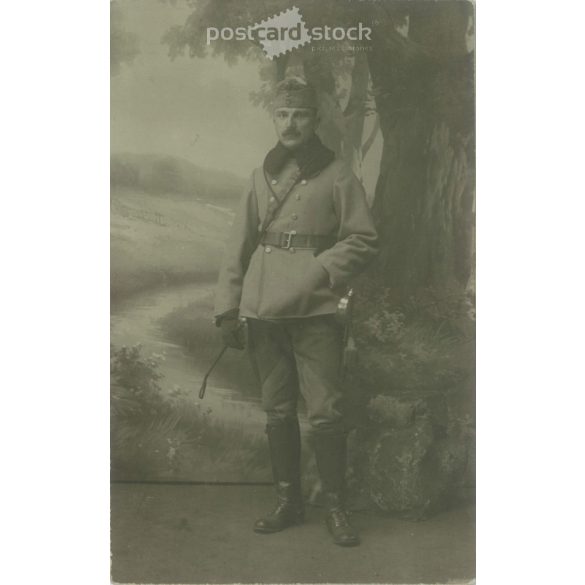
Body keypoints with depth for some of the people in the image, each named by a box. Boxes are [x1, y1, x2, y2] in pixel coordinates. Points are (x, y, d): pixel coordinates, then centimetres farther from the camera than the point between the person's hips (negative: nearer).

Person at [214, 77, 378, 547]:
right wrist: (228, 308, 4)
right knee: (277, 410, 11)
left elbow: (363, 241, -1)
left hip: (316, 311, -4)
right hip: (264, 311, 4)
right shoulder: (261, 177, 13)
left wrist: (317, 272, -14)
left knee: (325, 411, -4)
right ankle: (288, 500, 25)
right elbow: (239, 245, 11)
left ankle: (336, 506, 13)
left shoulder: (337, 175, 1)